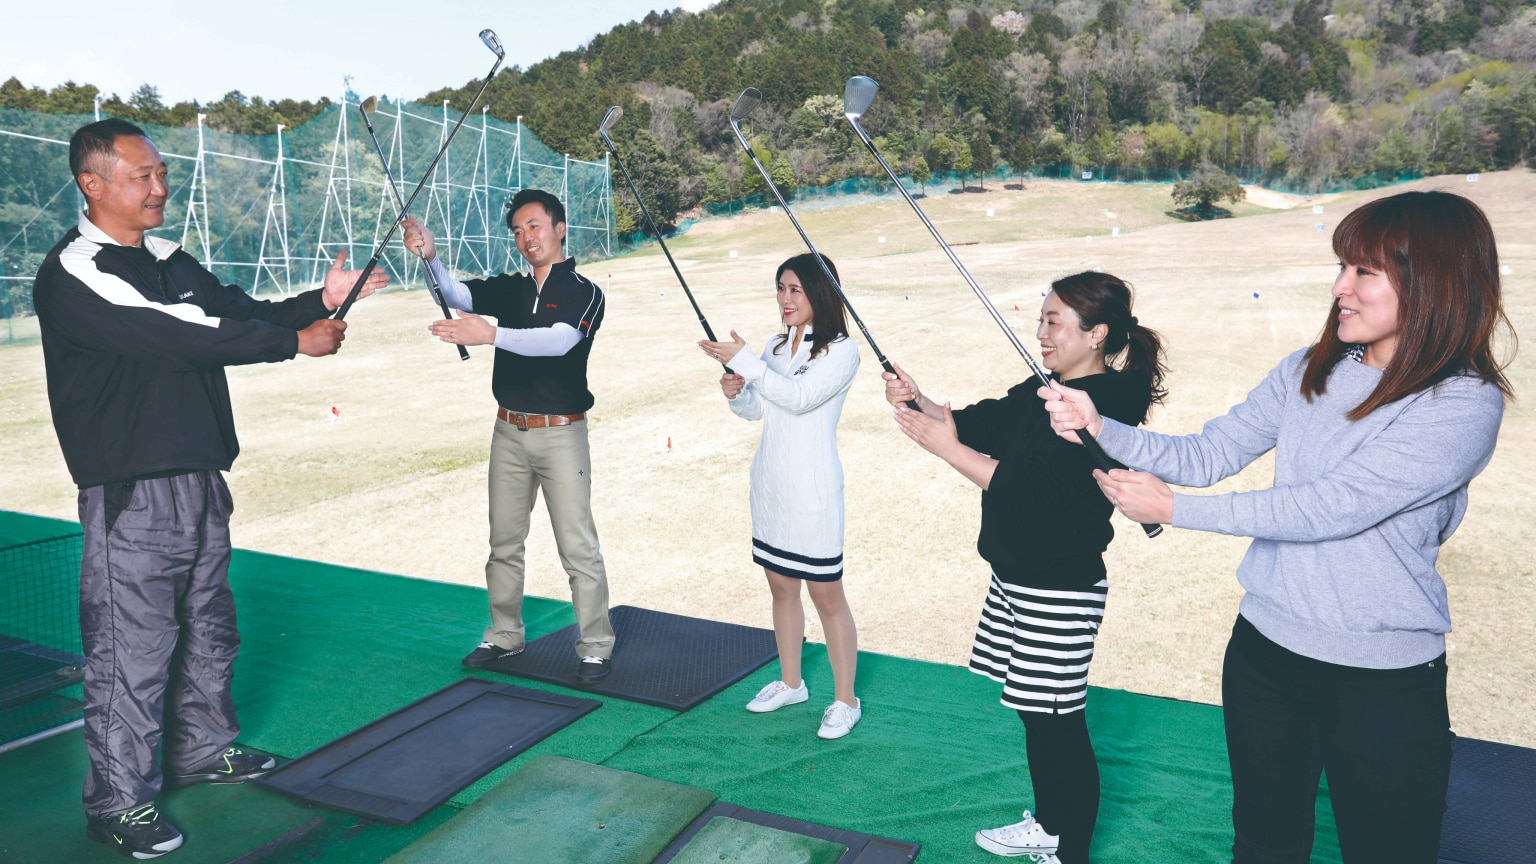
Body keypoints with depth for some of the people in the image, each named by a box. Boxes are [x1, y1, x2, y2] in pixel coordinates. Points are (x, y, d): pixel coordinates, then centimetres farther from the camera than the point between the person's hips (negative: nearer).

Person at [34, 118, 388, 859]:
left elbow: (239, 313, 9)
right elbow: (178, 335, -22)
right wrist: (296, 341, -20)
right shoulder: (72, 275, -13)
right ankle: (119, 803, 13)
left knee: (207, 629, 19)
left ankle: (204, 748, 37)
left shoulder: (170, 261, 14)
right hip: (130, 491, -8)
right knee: (133, 647, -2)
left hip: (200, 479, 8)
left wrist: (322, 300, -6)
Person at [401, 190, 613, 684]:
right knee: (504, 543, 14)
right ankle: (504, 636, 29)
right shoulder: (509, 288, 10)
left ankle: (595, 647, 10)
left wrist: (490, 335, -38)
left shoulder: (583, 292, -7)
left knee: (578, 548, -2)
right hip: (509, 432, 6)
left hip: (561, 434, -5)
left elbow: (559, 339, -26)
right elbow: (456, 294, -5)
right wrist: (430, 257, -26)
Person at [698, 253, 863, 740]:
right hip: (769, 481, 7)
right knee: (780, 586, 16)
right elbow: (755, 410, 14)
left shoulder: (840, 351, -10)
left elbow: (799, 398, -24)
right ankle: (791, 684, 32)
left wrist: (744, 362, -26)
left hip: (812, 487, -7)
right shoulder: (775, 348, 10)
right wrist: (735, 393, -7)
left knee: (825, 592, 0)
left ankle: (845, 700, 13)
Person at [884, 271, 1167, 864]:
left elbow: (1031, 488, -27)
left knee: (1057, 723, 3)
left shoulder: (1104, 407, -20)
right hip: (1016, 577, 10)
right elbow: (975, 423, 8)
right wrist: (917, 401, -10)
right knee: (1033, 710, 22)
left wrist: (946, 448, -26)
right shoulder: (1041, 393, 9)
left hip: (1060, 592, -9)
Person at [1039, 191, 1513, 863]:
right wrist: (1101, 428, -17)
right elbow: (1206, 456, -1)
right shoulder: (1308, 372, 1)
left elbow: (1331, 506, -25)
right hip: (1263, 649, 5)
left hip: (1383, 681, -5)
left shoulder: (1466, 404, -17)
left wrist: (1171, 508, -22)